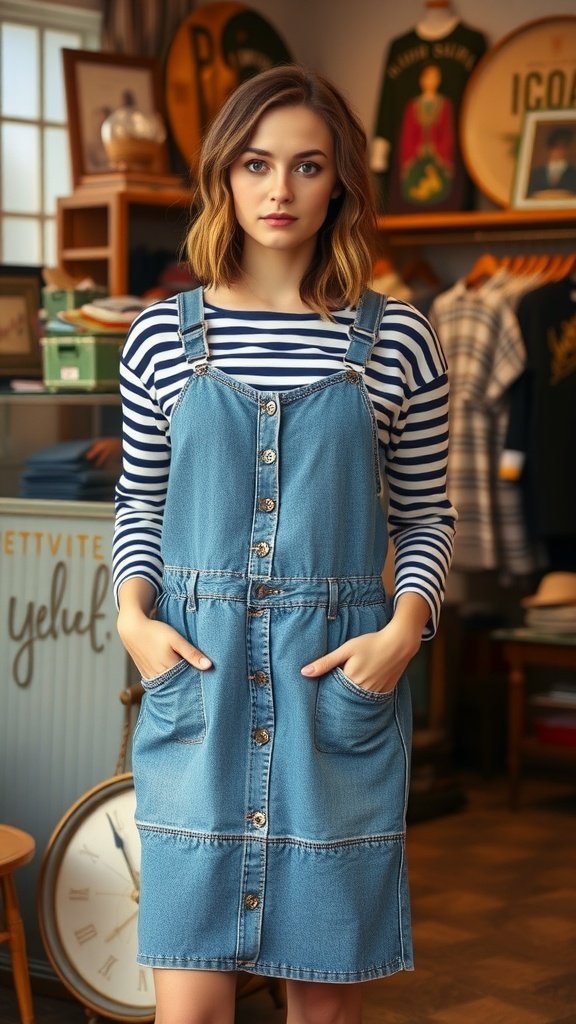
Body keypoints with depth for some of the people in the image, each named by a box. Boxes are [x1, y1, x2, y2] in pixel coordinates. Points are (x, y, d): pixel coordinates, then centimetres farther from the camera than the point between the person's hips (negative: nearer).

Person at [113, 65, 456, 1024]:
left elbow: (426, 515, 7)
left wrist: (404, 629, -9)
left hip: (342, 680, 0)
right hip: (195, 671, 1)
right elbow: (139, 502, 13)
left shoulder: (396, 340, 1)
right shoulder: (164, 334, 4)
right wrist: (132, 612, -3)